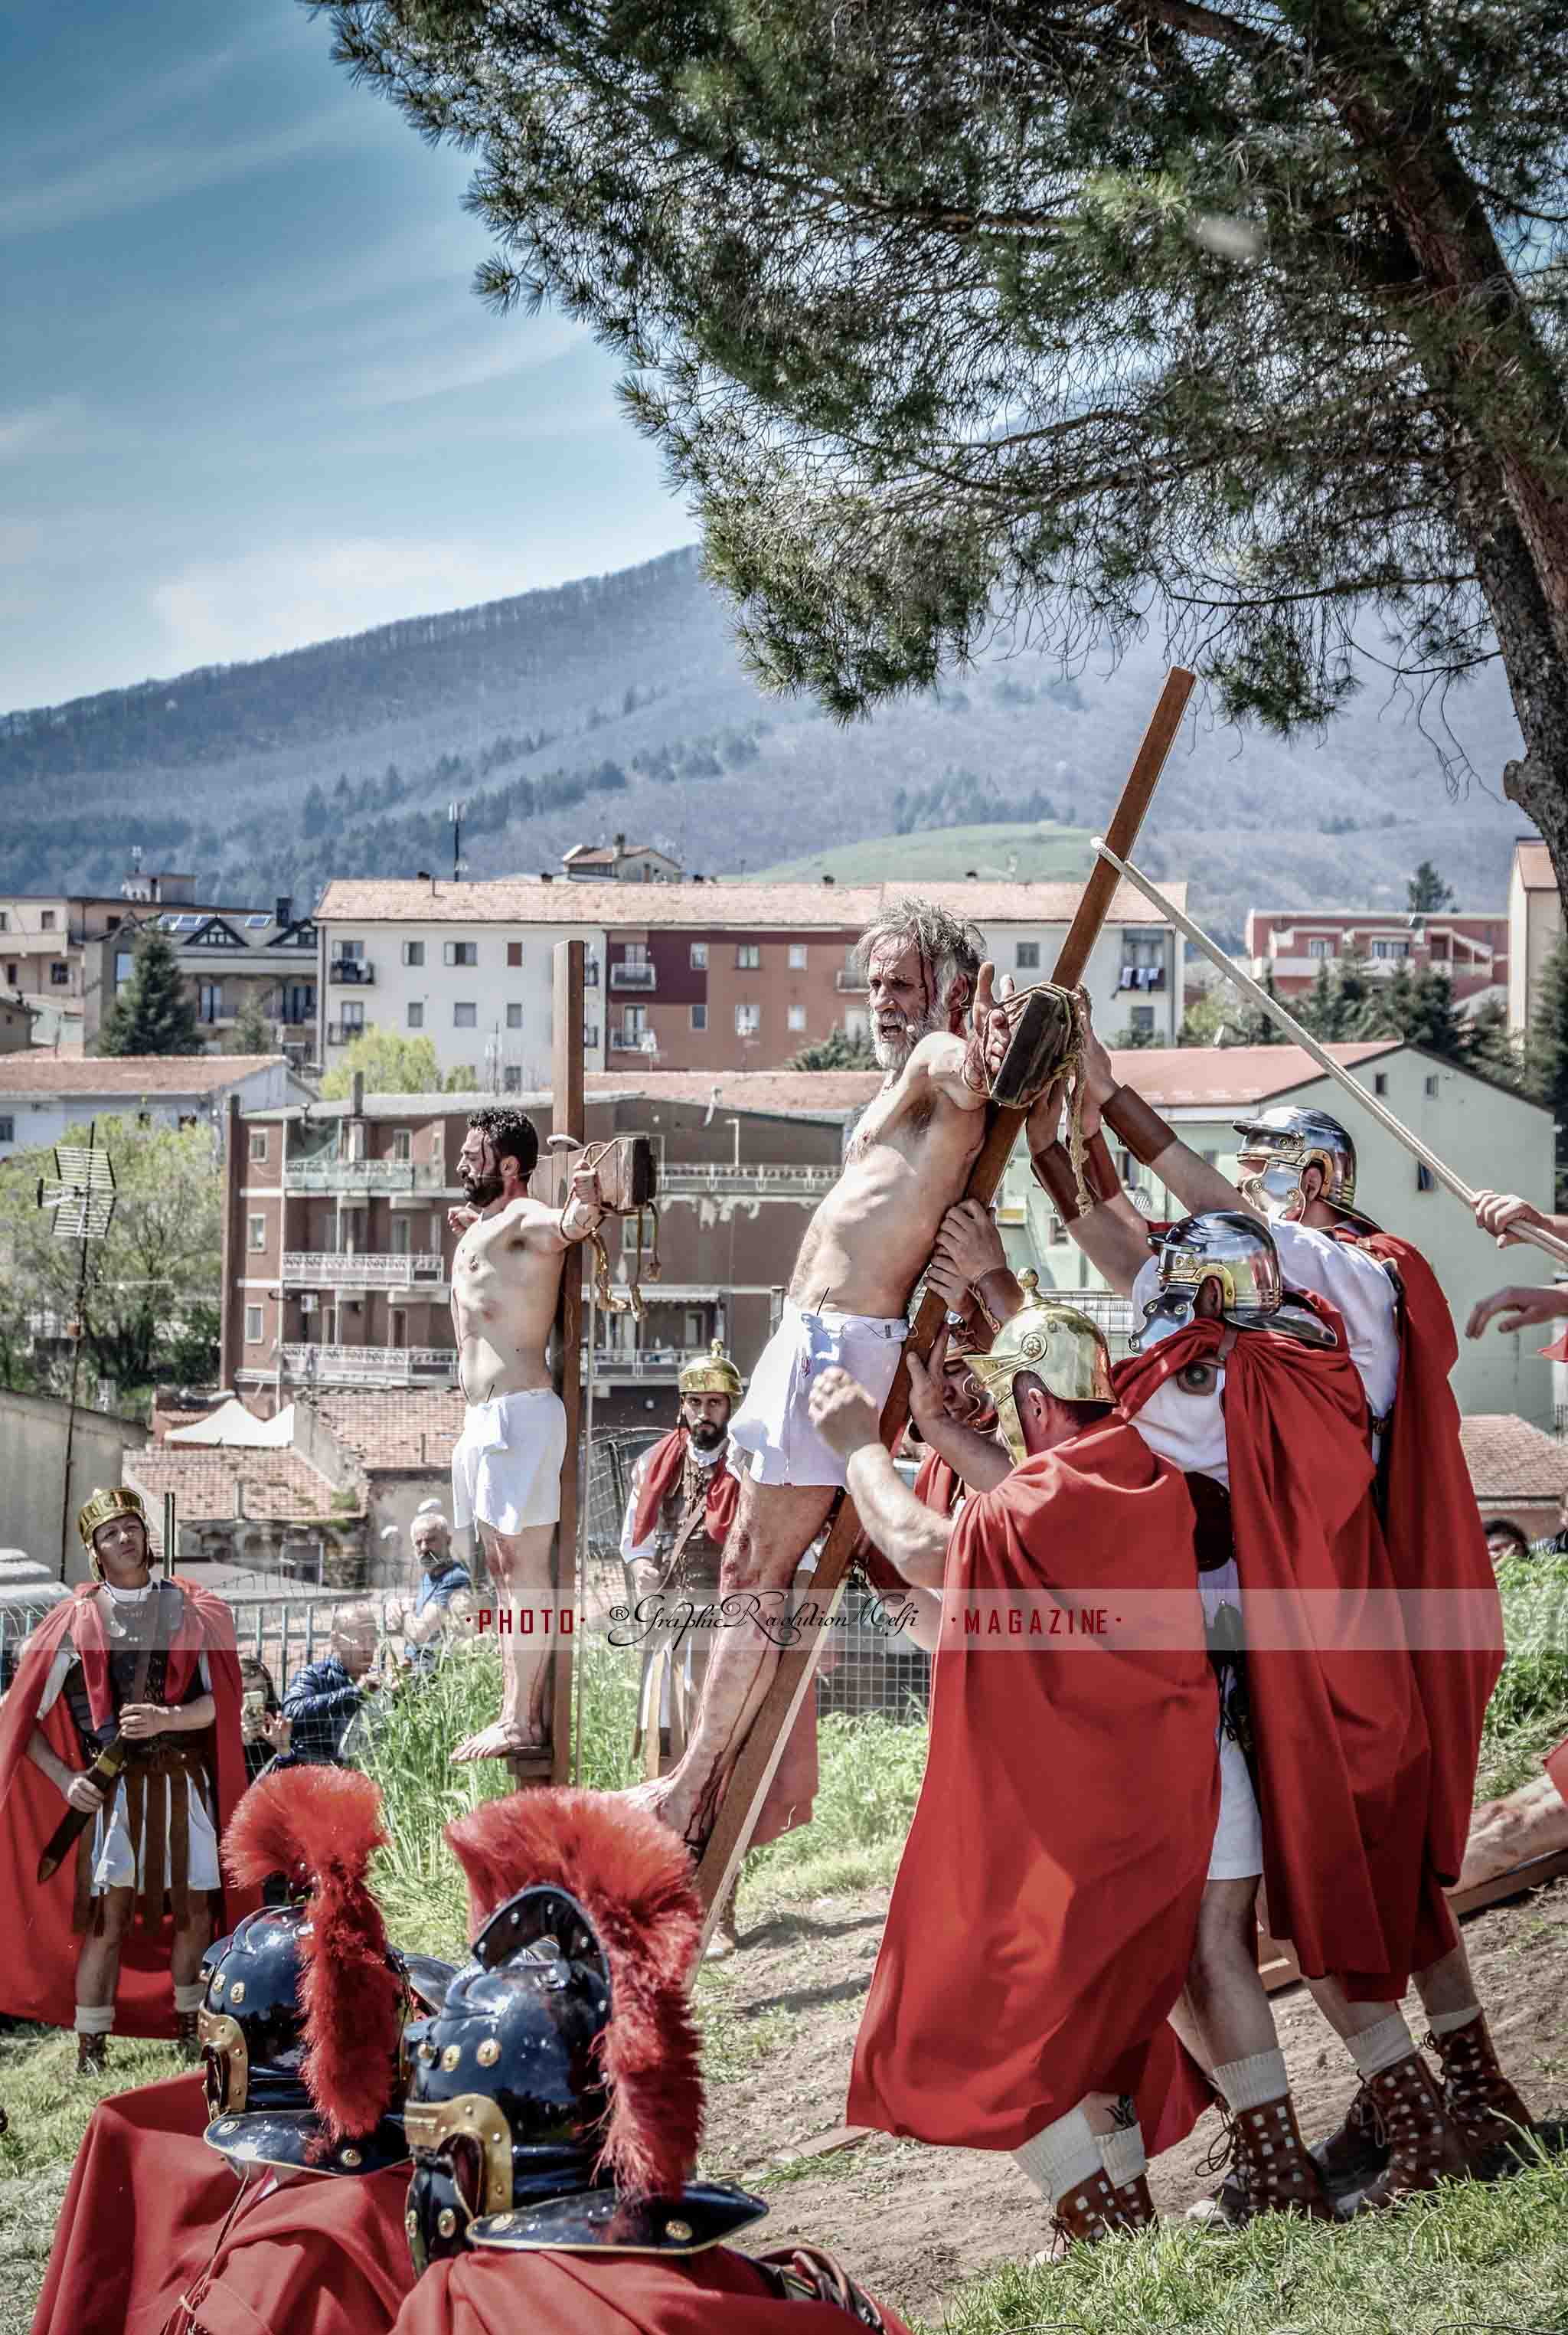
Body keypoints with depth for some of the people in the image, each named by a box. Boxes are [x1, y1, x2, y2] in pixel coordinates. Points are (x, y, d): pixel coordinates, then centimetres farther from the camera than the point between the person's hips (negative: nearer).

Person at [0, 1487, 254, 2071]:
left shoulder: (190, 1610, 7)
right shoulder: (79, 1621, 2)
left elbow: (216, 1703, -1)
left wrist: (166, 1719, -20)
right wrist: (65, 1779, -9)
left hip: (186, 1783, 2)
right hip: (114, 1786, -2)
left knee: (195, 1914, 7)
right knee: (107, 1922, -7)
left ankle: (188, 2033, 25)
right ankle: (90, 2056, -3)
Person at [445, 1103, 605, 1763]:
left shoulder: (522, 1221, -11)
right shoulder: (483, 1228, 19)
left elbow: (567, 1227, -36)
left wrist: (584, 1204, -57)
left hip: (521, 1410, -10)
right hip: (483, 1414, 10)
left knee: (525, 1565, -10)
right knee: (502, 1568, 11)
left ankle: (525, 1721, -12)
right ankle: (515, 1710, 15)